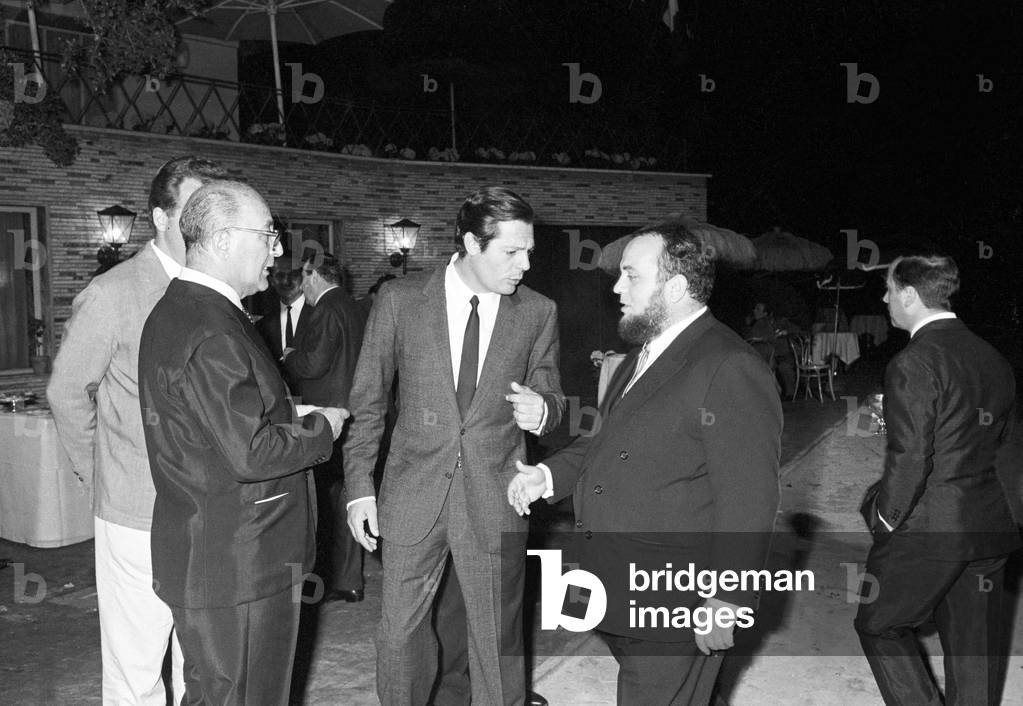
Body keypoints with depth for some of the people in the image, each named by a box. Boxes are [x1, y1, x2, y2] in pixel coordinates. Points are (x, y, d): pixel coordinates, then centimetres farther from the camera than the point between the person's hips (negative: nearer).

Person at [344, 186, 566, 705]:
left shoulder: (539, 313, -2)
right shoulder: (399, 299, -4)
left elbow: (550, 396, 9)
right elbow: (367, 402, 2)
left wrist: (541, 411, -15)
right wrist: (360, 487, 0)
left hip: (495, 504, 0)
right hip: (413, 496, 0)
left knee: (498, 637, 10)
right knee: (400, 631, 13)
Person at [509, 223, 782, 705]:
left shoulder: (732, 370, -19)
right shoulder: (643, 354, 12)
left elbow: (749, 501, -20)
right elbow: (608, 439, 22)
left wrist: (727, 602, -20)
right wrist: (548, 475, 8)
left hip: (677, 612, -9)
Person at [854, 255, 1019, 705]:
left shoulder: (913, 364, -18)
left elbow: (909, 458, -20)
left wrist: (886, 515, -8)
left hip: (926, 531, -7)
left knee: (879, 624, 12)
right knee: (975, 645, 16)